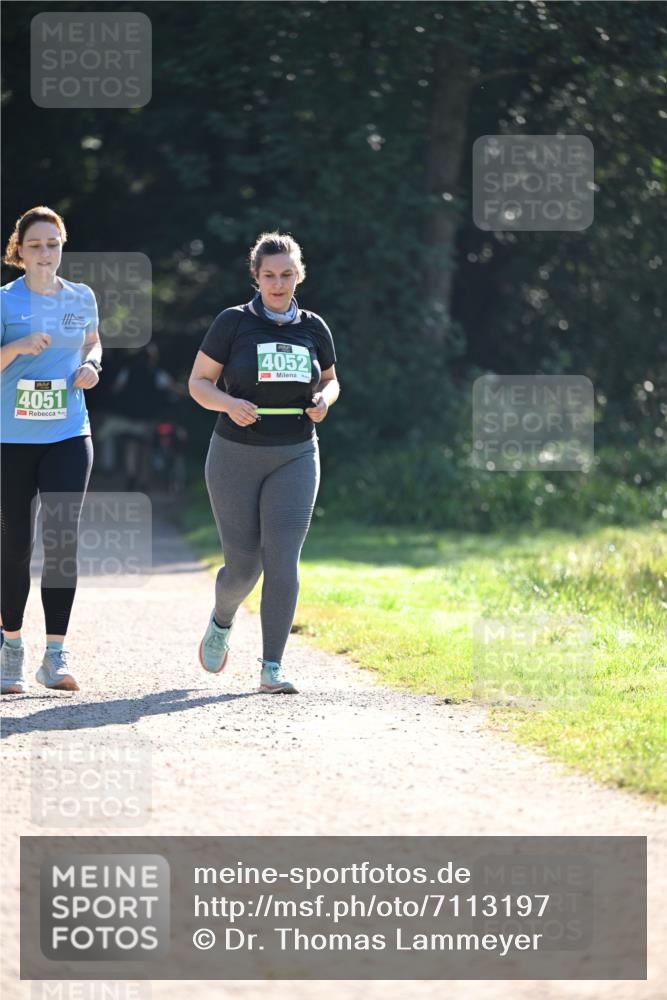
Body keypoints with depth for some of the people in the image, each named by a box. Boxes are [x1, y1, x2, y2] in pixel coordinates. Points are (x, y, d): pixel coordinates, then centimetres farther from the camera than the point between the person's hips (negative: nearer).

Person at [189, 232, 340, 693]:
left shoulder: (314, 328, 6)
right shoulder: (233, 322, -3)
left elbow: (330, 381, 19)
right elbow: (199, 382, -1)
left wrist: (324, 399, -4)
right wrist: (229, 404, -21)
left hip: (295, 457, 2)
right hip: (236, 456, -2)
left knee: (283, 560, -11)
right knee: (243, 564, 2)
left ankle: (272, 667, -6)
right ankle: (222, 621, 37)